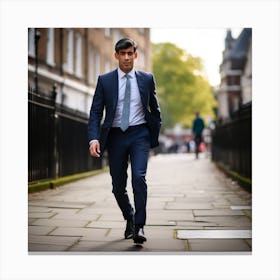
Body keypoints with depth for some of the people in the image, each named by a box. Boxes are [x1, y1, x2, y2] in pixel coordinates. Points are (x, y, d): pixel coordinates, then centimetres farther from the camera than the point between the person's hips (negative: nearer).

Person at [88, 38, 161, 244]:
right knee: (118, 185, 7)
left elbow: (155, 109, 14)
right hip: (116, 135, 1)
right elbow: (96, 112, -1)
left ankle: (139, 227, -11)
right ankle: (129, 219, 33)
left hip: (139, 134, -1)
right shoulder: (105, 80, 1)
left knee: (139, 177, -19)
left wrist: (155, 136, 11)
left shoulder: (147, 79, 4)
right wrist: (94, 138, -15)